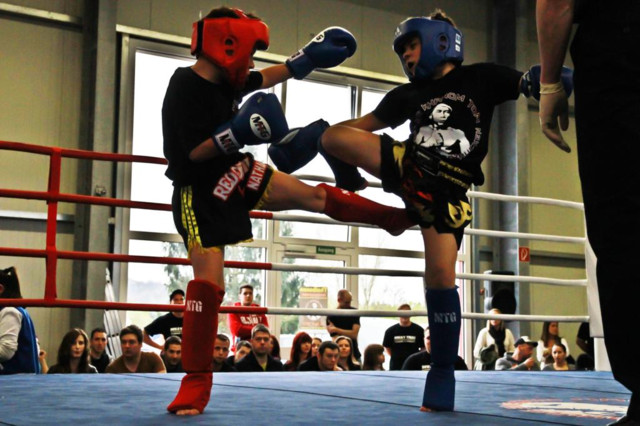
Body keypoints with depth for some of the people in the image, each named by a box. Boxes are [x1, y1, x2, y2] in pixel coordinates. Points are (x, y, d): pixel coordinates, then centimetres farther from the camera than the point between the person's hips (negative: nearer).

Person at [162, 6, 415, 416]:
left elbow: (262, 79, 21)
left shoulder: (225, 80, 1)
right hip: (201, 195, -8)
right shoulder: (186, 89, -23)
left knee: (314, 196, 13)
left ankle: (397, 217, 32)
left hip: (236, 174, 8)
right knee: (208, 281, -12)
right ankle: (197, 382, -2)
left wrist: (307, 59, 22)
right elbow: (194, 152, -26)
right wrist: (237, 132, -33)